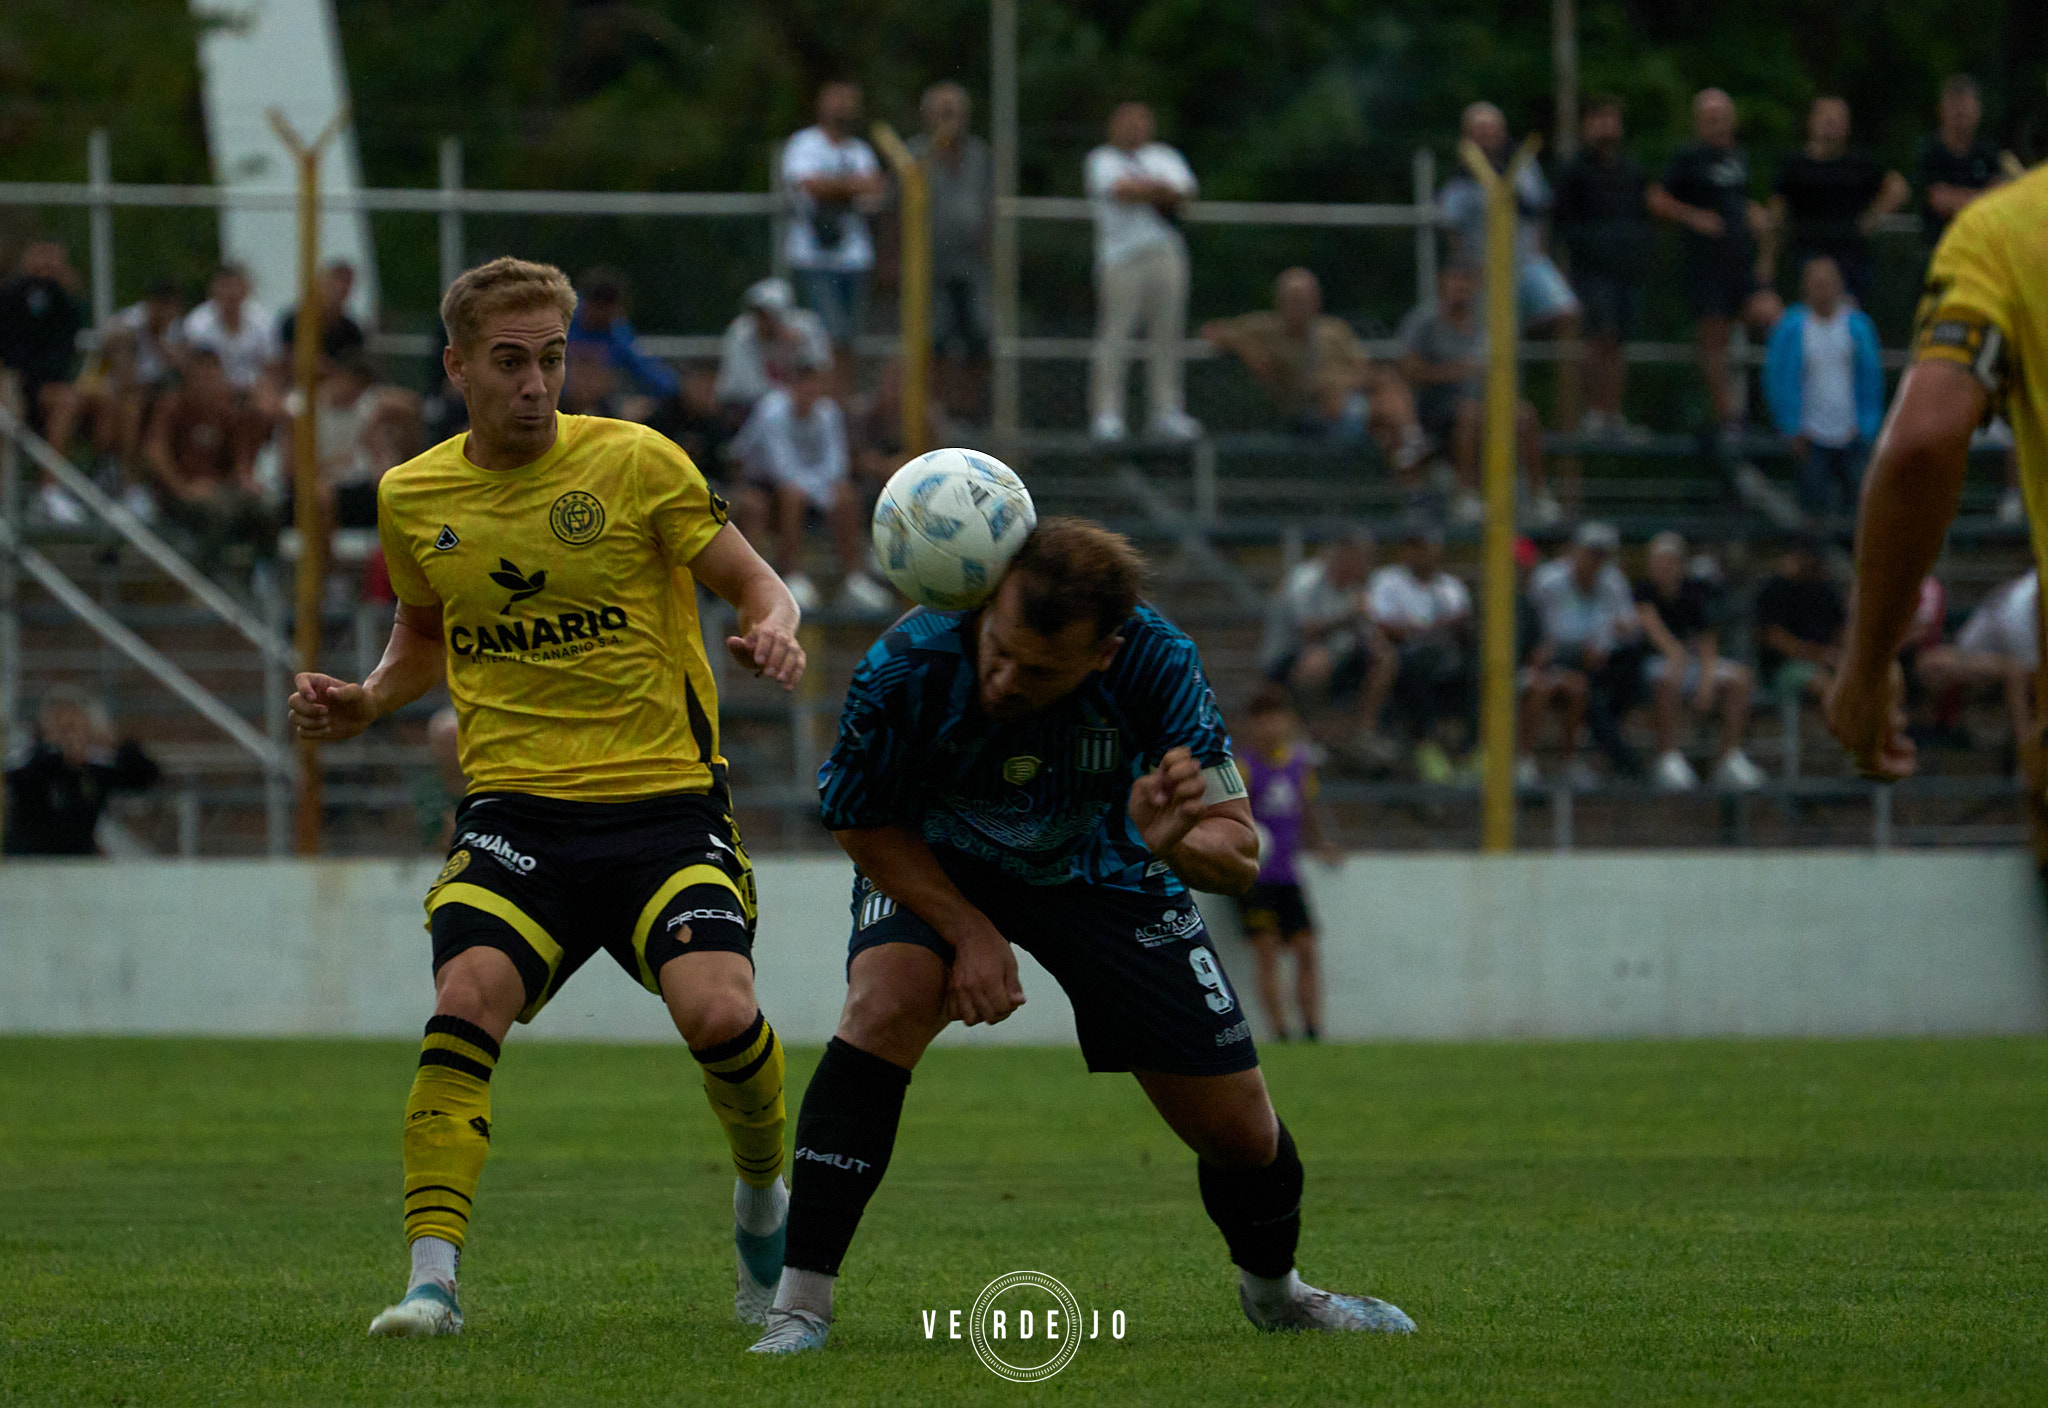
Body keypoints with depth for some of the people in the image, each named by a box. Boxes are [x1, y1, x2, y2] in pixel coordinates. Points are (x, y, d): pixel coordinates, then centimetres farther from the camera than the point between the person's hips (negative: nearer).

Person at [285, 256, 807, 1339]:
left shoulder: (634, 463, -2)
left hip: (664, 796, -2)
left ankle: (763, 1197, 10)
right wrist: (364, 704, 8)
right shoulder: (411, 498, 9)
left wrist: (771, 630, -20)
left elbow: (751, 580, 3)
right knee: (466, 1001, -23)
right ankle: (433, 1279, -21)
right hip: (514, 810, 2)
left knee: (718, 1011, -21)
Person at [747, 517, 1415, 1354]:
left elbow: (1239, 855, -26)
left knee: (1241, 1134, 1)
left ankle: (1273, 1290, 36)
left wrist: (1177, 844, -49)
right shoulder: (907, 666, -36)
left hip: (1102, 867, 1)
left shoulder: (1156, 665, -33)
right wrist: (969, 933, -25)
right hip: (930, 862, -1)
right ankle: (800, 1307, -28)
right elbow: (860, 820, -17)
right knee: (886, 1001, -34)